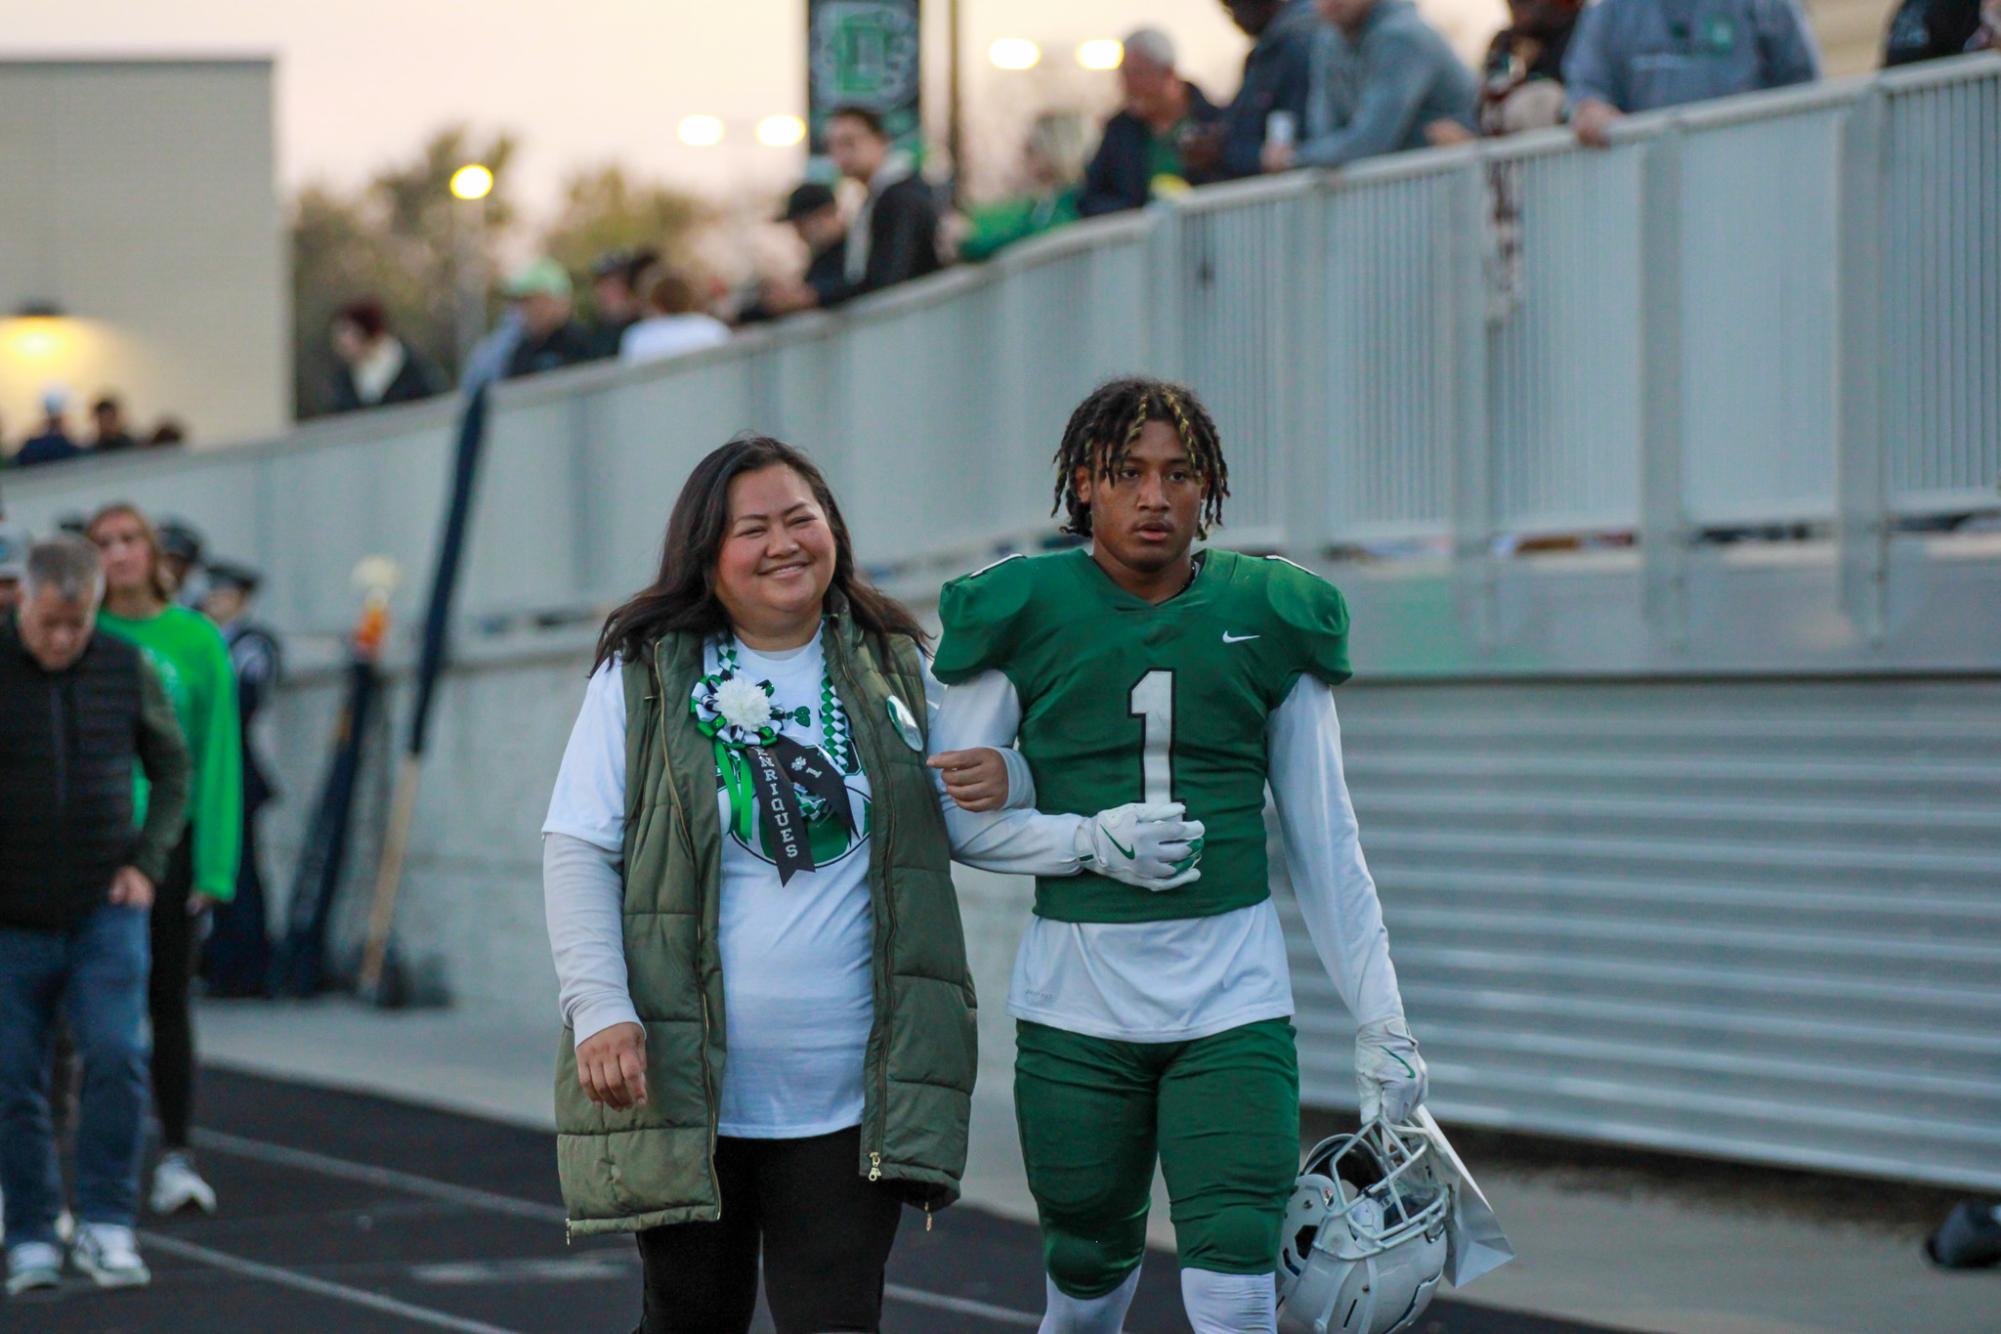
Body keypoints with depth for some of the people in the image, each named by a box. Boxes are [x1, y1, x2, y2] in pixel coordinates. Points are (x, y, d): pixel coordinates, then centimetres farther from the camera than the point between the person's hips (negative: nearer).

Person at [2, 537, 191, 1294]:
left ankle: (106, 1227, -6)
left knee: (116, 1060, -15)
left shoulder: (127, 671, 0)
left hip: (104, 913, 1)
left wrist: (147, 863, 1)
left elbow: (170, 769, 13)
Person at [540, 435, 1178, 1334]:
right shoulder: (644, 676, 0)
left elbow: (962, 822, 16)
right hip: (685, 1086, -1)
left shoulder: (891, 671, 9)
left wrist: (1089, 838, -7)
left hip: (848, 1097, 1)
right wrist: (600, 1012, -15)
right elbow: (576, 852, -2)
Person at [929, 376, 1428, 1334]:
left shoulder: (1271, 618, 5)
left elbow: (1325, 843, 11)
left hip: (1234, 1003, 0)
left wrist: (1381, 1021, 10)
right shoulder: (1023, 614, 0)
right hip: (1075, 997, 0)